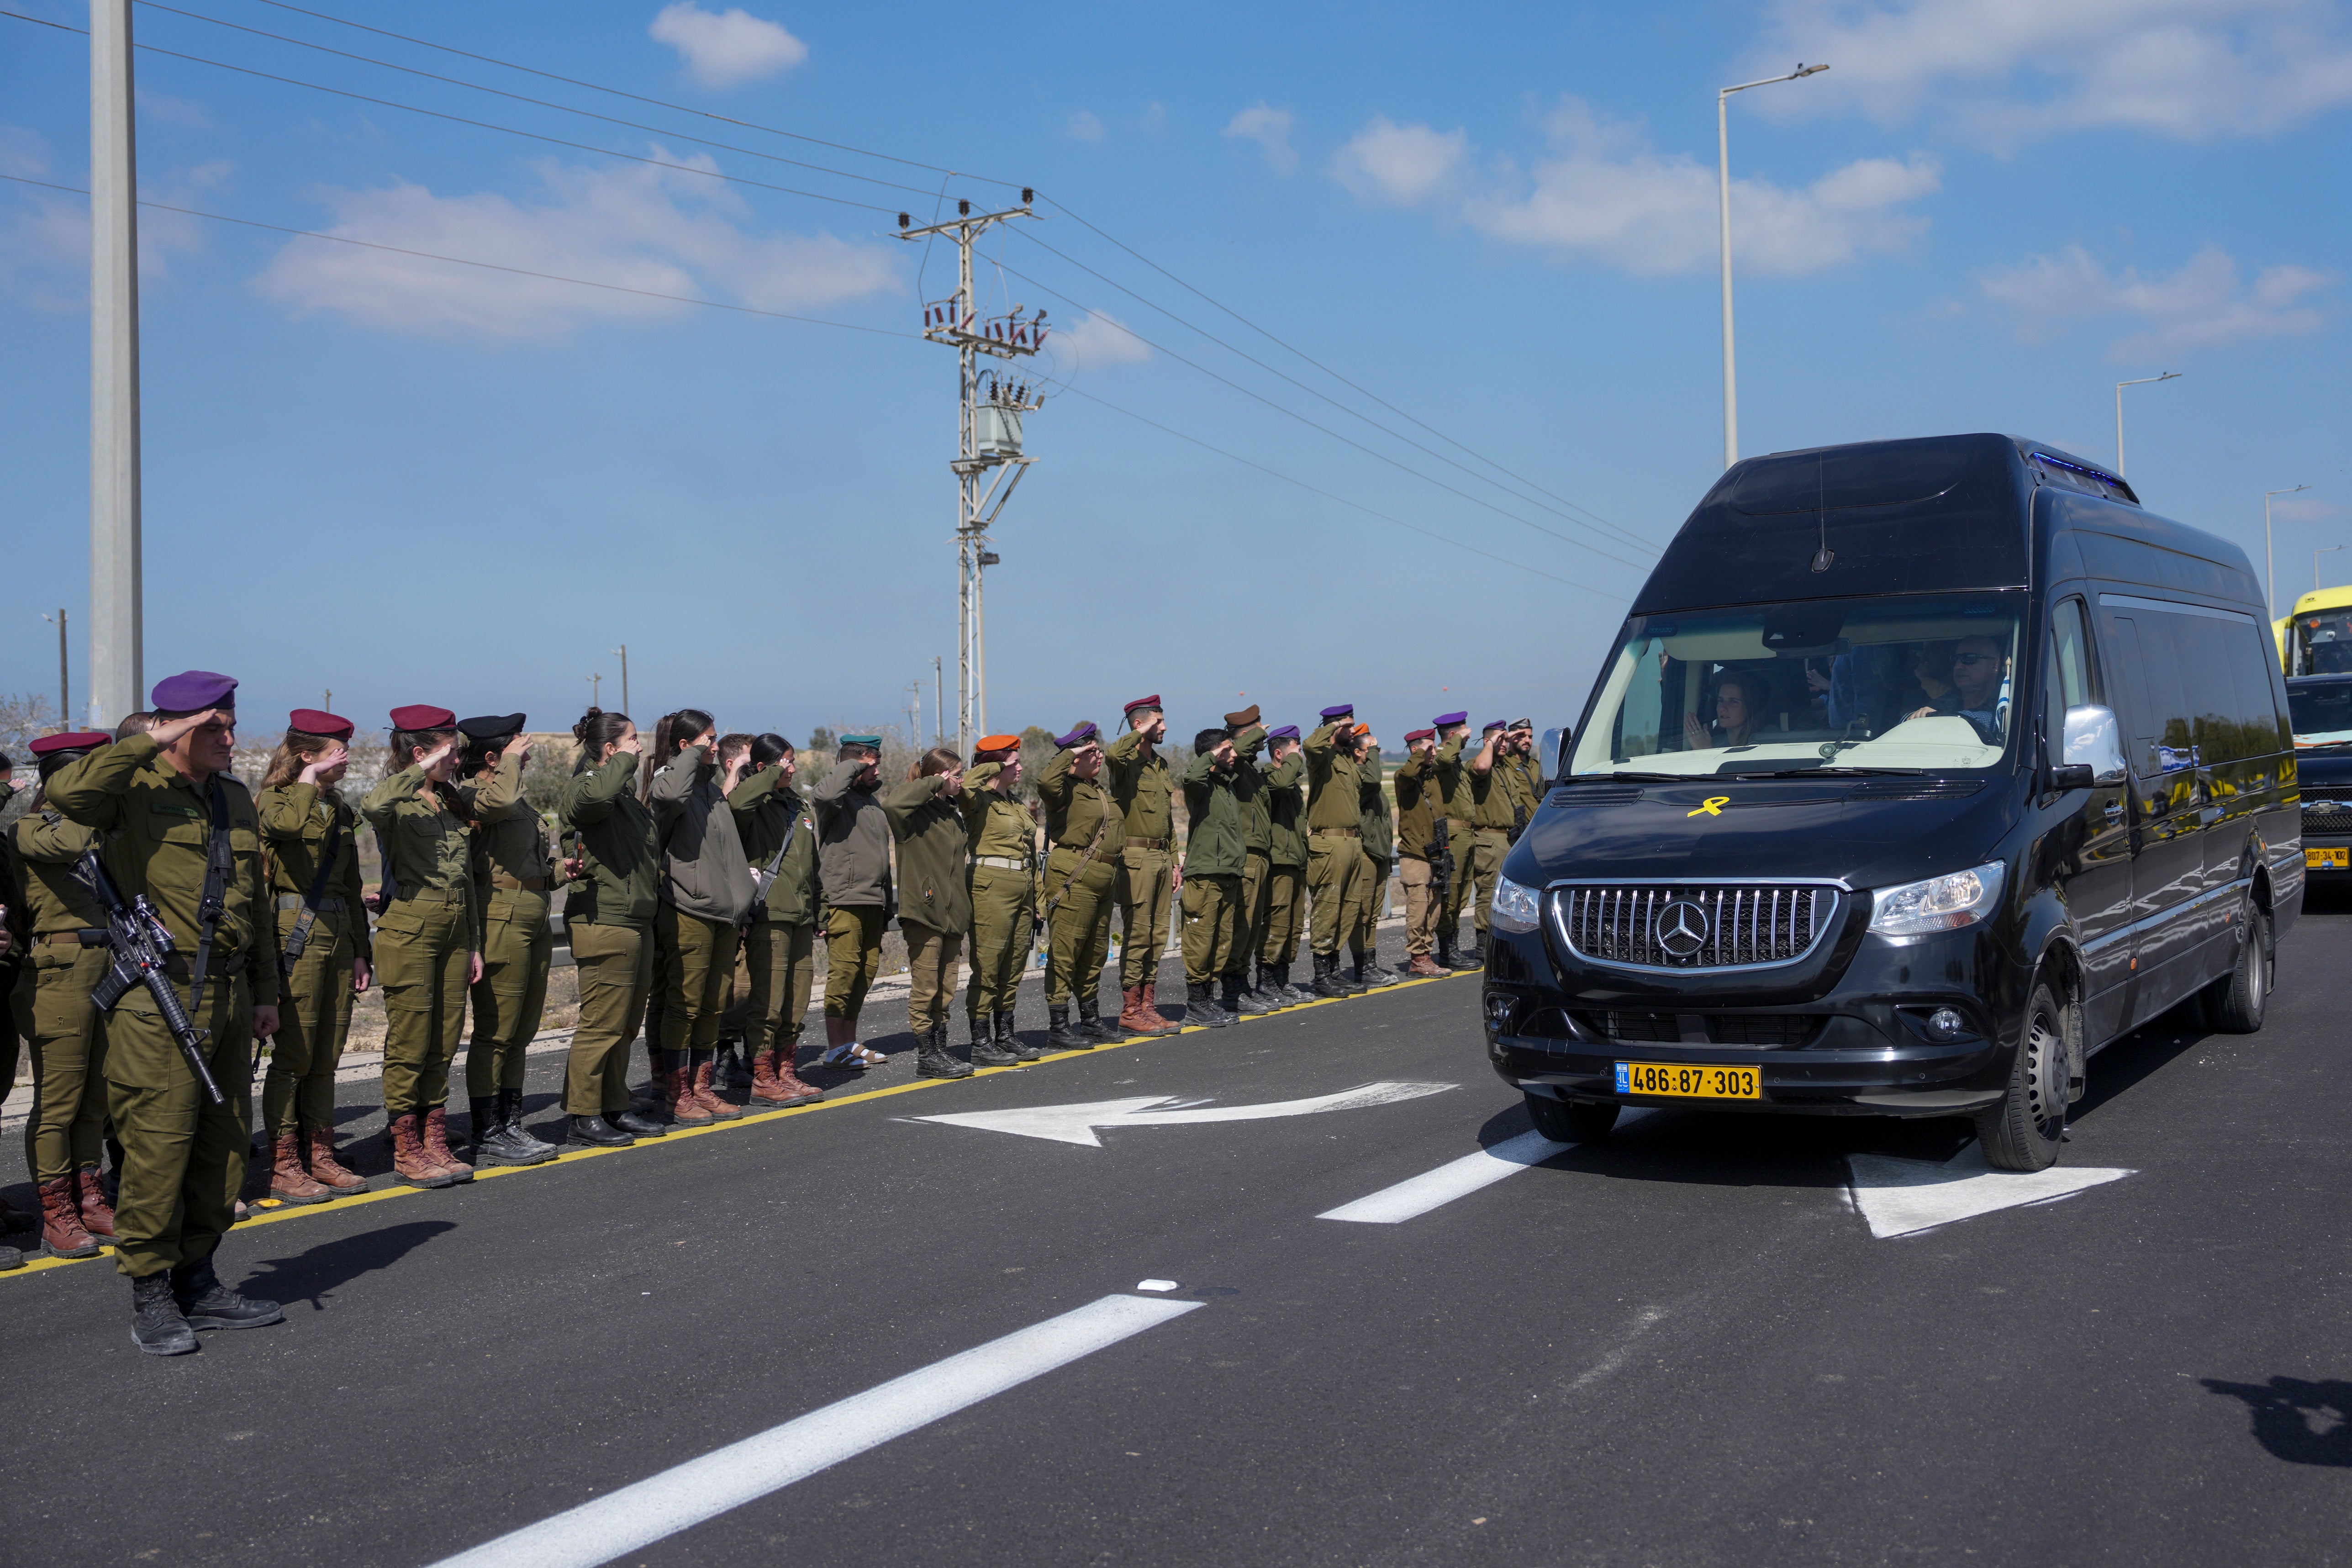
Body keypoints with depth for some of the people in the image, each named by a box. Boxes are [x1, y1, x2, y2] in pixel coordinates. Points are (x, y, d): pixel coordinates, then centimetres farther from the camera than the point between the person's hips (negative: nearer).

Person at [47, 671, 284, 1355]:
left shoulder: (237, 800, 16)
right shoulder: (136, 791, -5)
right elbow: (66, 792, -29)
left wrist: (265, 991, 19)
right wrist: (153, 744, -21)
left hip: (227, 994, 7)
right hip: (156, 998, -7)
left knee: (225, 1143, 10)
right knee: (158, 1144, -5)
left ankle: (197, 1283, 22)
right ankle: (150, 1300, 6)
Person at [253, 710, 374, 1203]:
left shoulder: (339, 809, 17)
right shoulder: (276, 797, -5)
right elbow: (286, 825, -33)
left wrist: (361, 951, 18)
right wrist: (308, 781, -18)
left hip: (338, 935, 7)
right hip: (297, 934, -7)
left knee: (327, 1055, 10)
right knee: (293, 1054, -4)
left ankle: (319, 1157, 17)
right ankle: (283, 1167, 2)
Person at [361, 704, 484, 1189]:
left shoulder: (452, 800, 16)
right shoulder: (401, 802, -8)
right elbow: (373, 806, -36)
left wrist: (474, 943, 17)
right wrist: (420, 772, -24)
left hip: (455, 926, 7)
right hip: (411, 926, -7)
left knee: (445, 1042, 9)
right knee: (410, 1043, -1)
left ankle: (435, 1143, 17)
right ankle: (406, 1151, 7)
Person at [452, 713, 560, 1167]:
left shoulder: (521, 802, 22)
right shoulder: (470, 793, -8)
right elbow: (500, 802, -32)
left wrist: (556, 872, 14)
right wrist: (511, 759, -15)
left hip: (534, 921, 10)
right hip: (501, 921, -10)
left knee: (520, 1033, 13)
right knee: (496, 1034, -5)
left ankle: (509, 1127, 20)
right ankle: (487, 1137, 1)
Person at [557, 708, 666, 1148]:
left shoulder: (628, 794, 21)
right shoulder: (581, 788, -8)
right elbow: (595, 796, -34)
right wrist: (625, 761, -19)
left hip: (636, 922, 9)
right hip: (604, 924, -9)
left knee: (625, 1026, 13)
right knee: (602, 1025, -7)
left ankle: (615, 1107, 21)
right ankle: (582, 1119, -1)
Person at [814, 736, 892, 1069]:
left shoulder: (873, 801, 22)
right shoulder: (840, 798, -5)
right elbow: (827, 793, -33)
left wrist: (887, 906, 25)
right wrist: (853, 767, -15)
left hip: (873, 903, 9)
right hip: (844, 900, -9)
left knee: (867, 971, 11)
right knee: (844, 971, -9)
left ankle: (850, 1042, 20)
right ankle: (835, 1049, -4)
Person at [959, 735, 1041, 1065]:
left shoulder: (1017, 804, 19)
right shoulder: (979, 800, -5)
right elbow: (965, 784, -31)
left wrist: (1037, 900, 19)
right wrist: (993, 767, -13)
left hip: (1022, 890, 8)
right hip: (992, 887, -8)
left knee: (1013, 969, 12)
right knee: (988, 968, -4)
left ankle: (1005, 1037, 21)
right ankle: (981, 1045, 0)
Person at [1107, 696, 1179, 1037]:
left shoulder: (1161, 765, 18)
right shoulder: (1127, 763, -7)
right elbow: (1112, 755, -34)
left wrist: (1174, 861, 18)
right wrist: (1141, 733, -19)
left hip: (1162, 858, 8)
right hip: (1137, 858, -8)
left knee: (1158, 935, 9)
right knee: (1137, 935, -6)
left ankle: (1147, 1006, 16)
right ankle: (1130, 1011, -1)